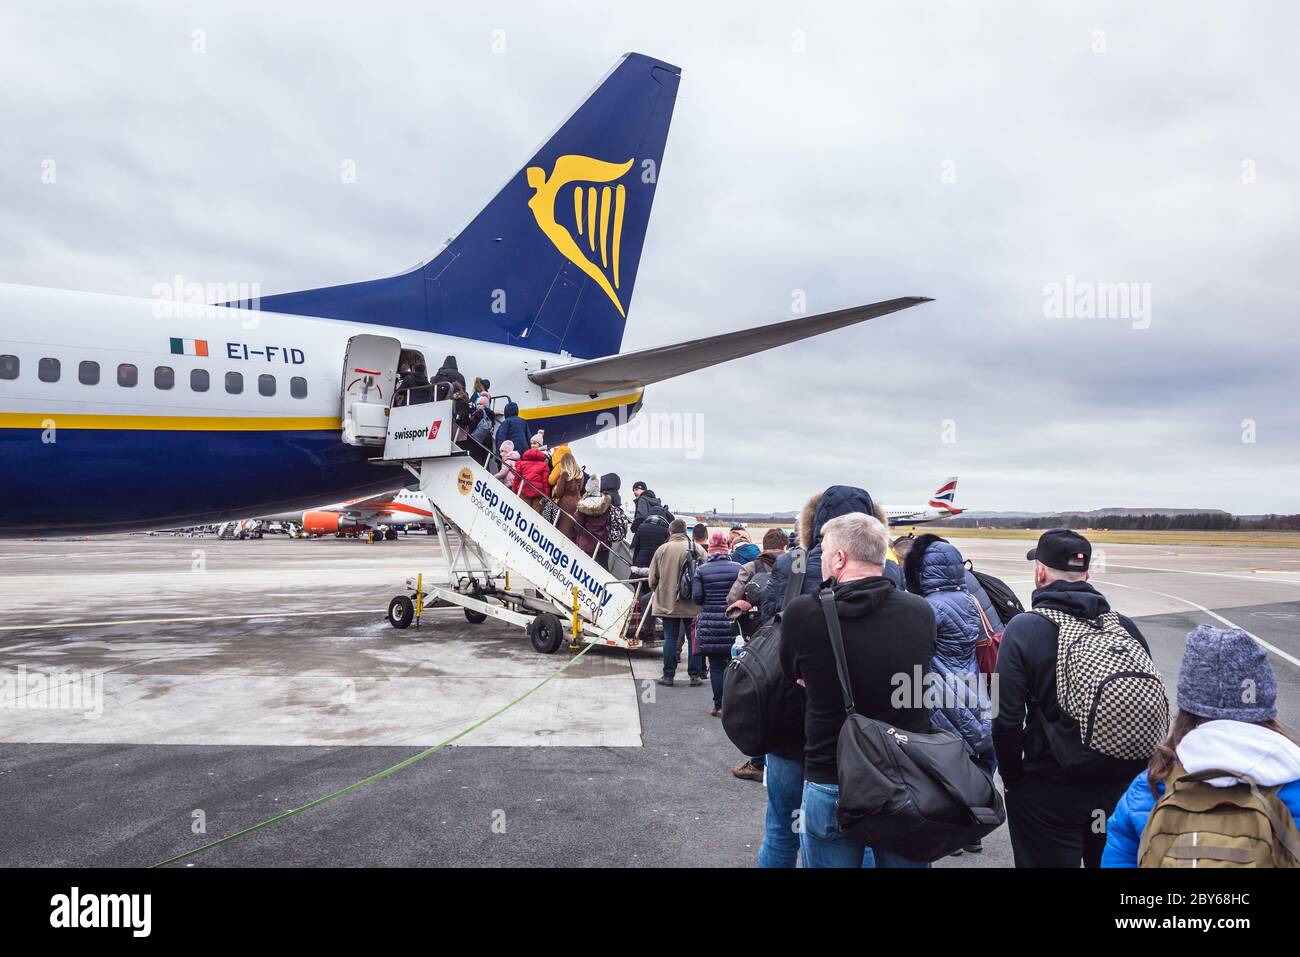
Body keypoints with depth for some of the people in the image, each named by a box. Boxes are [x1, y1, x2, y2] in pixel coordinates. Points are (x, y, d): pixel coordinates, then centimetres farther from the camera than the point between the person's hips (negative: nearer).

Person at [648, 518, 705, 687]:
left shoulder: (662, 549, -4)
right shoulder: (697, 549, -6)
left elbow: (653, 578, 1)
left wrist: (656, 591, 21)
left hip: (667, 602, 1)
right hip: (693, 604, 0)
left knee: (670, 638, 8)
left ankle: (668, 676, 10)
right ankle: (695, 675, 12)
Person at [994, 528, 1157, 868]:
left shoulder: (1022, 629, -15)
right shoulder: (1125, 628, -3)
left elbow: (1007, 721, -17)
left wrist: (1012, 777, -2)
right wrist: (1132, 771, 13)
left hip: (1048, 792, -4)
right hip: (1122, 786, 4)